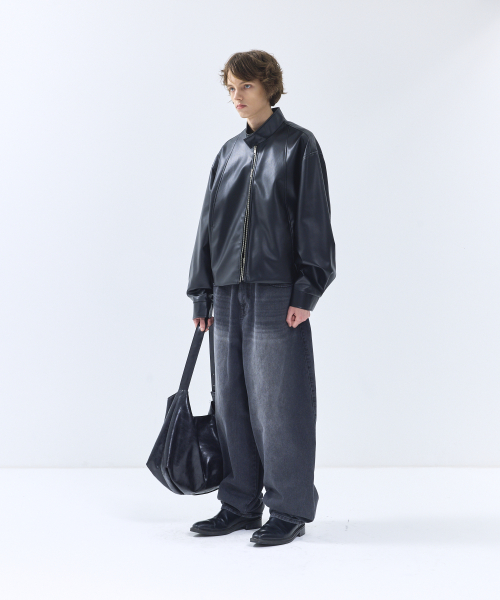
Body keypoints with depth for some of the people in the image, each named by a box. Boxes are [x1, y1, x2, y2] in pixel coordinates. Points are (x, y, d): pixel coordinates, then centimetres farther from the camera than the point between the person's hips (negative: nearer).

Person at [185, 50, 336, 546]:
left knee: (278, 403, -2)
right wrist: (202, 294, 13)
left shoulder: (298, 146, -2)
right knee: (231, 403, 8)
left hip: (277, 296, -6)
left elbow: (314, 222, -6)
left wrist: (306, 291, -13)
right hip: (229, 296, 6)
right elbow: (209, 223, 17)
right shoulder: (229, 153, 14)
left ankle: (289, 511, 9)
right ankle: (240, 505, 20)